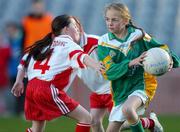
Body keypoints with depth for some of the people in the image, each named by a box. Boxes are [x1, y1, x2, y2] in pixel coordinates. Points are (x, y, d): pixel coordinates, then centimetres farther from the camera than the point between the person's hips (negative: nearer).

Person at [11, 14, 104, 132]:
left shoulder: (48, 44, 24)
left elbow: (26, 60, 24)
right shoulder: (69, 45, 0)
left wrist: (19, 81, 28)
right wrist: (95, 65, -40)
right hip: (48, 89, -9)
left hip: (31, 87, 9)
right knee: (86, 118, -4)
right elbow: (80, 56, -22)